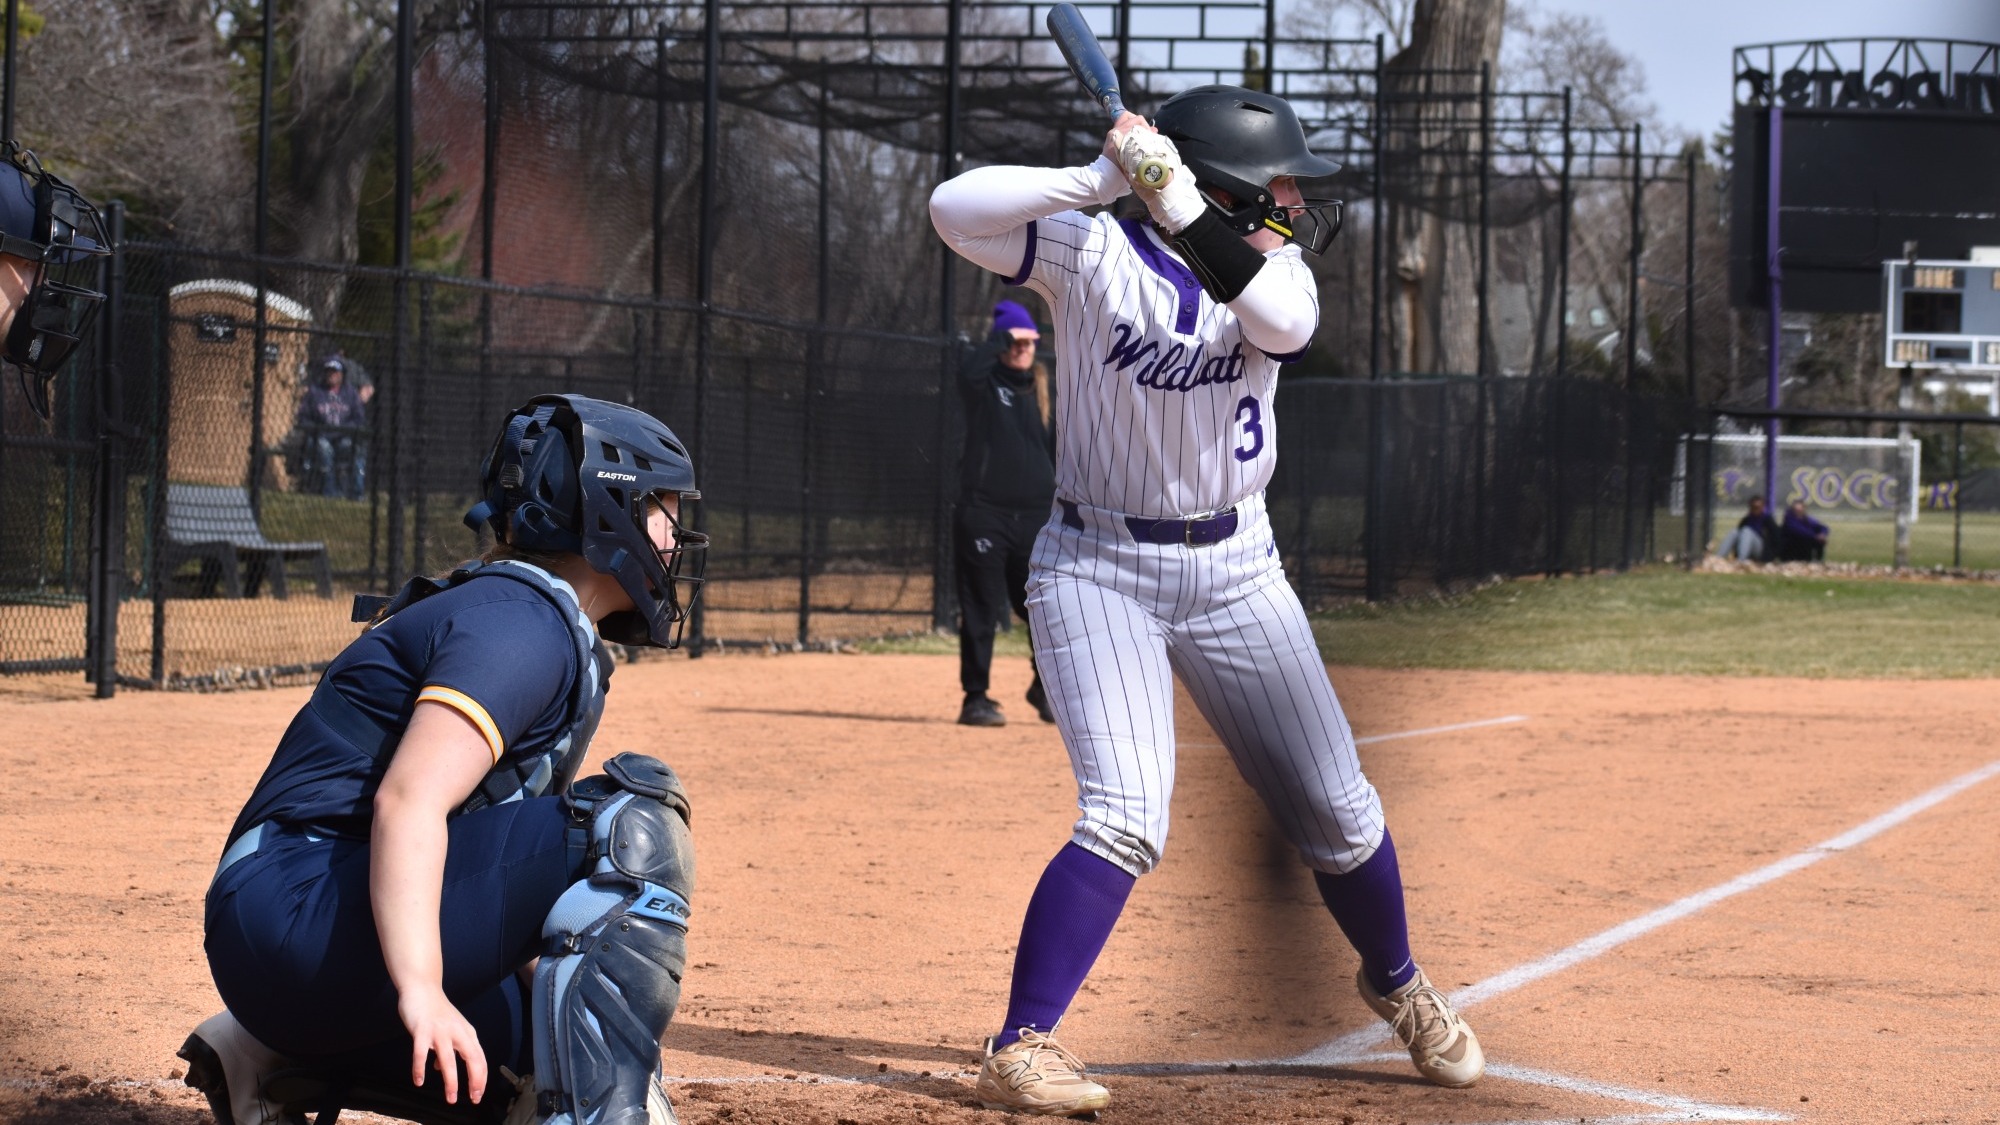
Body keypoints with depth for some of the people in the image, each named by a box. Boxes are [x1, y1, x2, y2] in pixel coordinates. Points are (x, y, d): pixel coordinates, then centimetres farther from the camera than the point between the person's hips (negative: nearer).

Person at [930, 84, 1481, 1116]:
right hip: (1098, 566, -4)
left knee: (1338, 814, 9)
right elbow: (954, 208, -23)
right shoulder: (1094, 250, -11)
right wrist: (1098, 180, -31)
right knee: (1126, 818, -21)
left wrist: (1180, 212, -36)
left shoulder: (1267, 265, -2)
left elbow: (1284, 318, -27)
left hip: (1236, 568, 4)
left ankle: (1395, 985, 36)